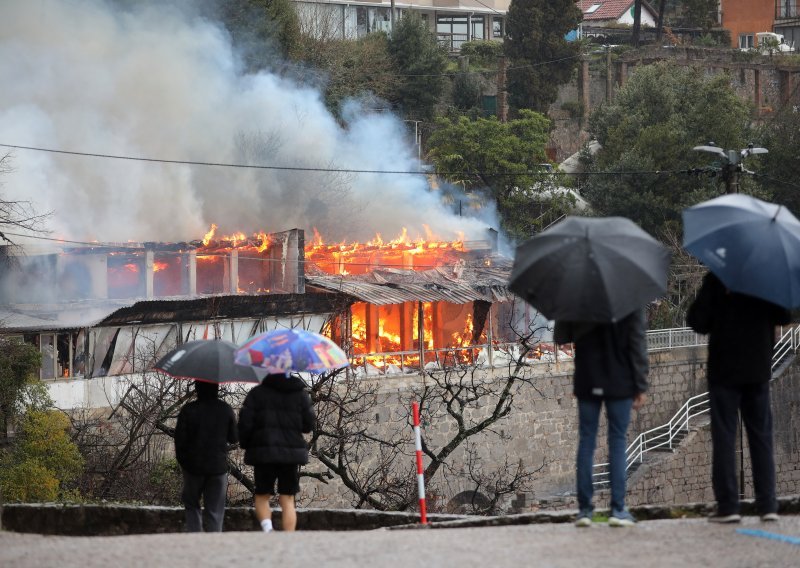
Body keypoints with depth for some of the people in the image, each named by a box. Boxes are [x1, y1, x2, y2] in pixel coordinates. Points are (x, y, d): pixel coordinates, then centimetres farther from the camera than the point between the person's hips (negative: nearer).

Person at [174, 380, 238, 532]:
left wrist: (182, 460, 9)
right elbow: (234, 438, 4)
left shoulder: (188, 410, -8)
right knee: (215, 510, 5)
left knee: (191, 504, 15)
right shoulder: (226, 410, -3)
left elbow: (180, 439, -6)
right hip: (218, 466, 1)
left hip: (194, 464, -1)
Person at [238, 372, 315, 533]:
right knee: (287, 499, 7)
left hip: (264, 453, -1)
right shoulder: (301, 394, 3)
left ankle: (267, 527, -15)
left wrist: (245, 444, 11)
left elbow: (245, 423, -5)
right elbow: (309, 425, 6)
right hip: (292, 452, 1)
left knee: (262, 496, 11)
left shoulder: (256, 393, -2)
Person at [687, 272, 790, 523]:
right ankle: (768, 505, 4)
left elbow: (698, 321, -10)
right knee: (761, 436, 9)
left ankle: (728, 505, -4)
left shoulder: (716, 279, -9)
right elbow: (784, 317, 6)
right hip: (758, 369, 3)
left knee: (724, 437, 1)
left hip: (724, 370, -3)